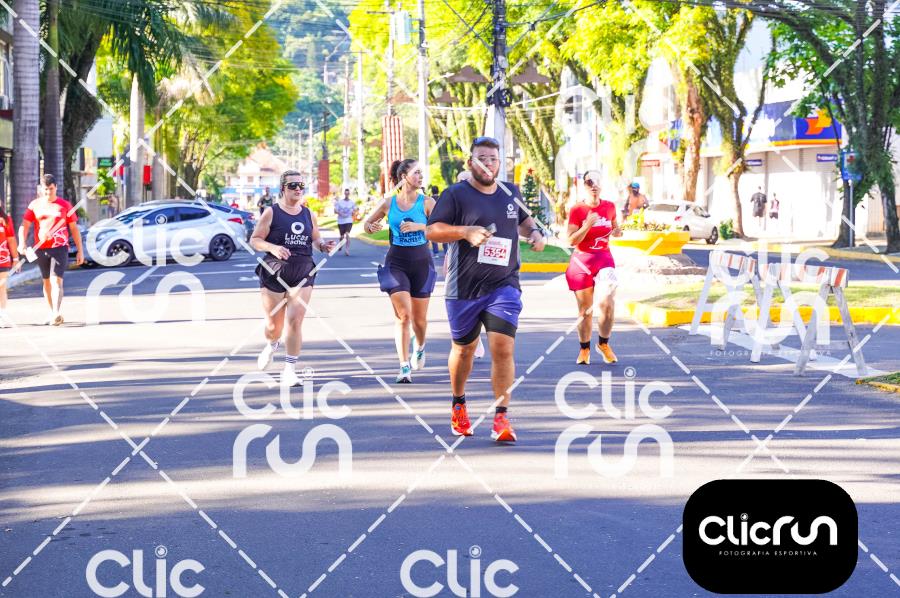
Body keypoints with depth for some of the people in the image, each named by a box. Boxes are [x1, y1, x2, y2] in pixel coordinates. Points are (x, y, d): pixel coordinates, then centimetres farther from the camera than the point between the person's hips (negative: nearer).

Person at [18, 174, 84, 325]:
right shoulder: (34, 205, 7)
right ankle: (52, 313, 23)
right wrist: (22, 242, -17)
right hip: (40, 249, 3)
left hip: (60, 248, -3)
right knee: (47, 281, 12)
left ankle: (56, 313, -26)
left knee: (56, 280, -16)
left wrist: (80, 251, 5)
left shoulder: (64, 205, 4)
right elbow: (24, 226, 1)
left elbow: (74, 229, 7)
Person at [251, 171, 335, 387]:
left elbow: (315, 239, 23)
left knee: (295, 321, -11)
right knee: (274, 323, 7)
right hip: (274, 272, -2)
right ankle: (272, 345, 44)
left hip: (303, 274, 2)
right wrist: (272, 248, -22)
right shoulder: (271, 213, -2)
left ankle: (290, 370, -6)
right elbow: (254, 240, -3)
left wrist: (323, 245, 0)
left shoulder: (308, 214, 11)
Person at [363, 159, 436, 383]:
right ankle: (404, 367, -9)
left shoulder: (426, 202, -3)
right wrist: (371, 227, -9)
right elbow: (367, 223, 14)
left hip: (421, 262, 0)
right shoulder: (389, 203, 1)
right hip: (396, 262, 0)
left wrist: (417, 226, -25)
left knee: (419, 318, 9)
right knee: (403, 315, -11)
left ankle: (420, 347, 42)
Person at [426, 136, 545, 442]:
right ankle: (458, 405, 38)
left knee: (503, 349, -14)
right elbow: (431, 231, -11)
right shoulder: (455, 194, -5)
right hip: (464, 288, -2)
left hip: (504, 285, 2)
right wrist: (466, 232, -25)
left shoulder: (511, 192, 10)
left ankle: (501, 417, -11)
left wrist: (534, 231, 8)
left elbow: (523, 219, 29)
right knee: (464, 349, 13)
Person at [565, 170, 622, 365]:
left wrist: (617, 231, -2)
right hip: (582, 261, -2)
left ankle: (604, 344, 3)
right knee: (585, 309, 4)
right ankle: (584, 349, 22)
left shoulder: (609, 207, 4)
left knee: (607, 301, -17)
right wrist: (588, 225, -25)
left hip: (604, 258, 2)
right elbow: (571, 241, -13)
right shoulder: (577, 210, -8)